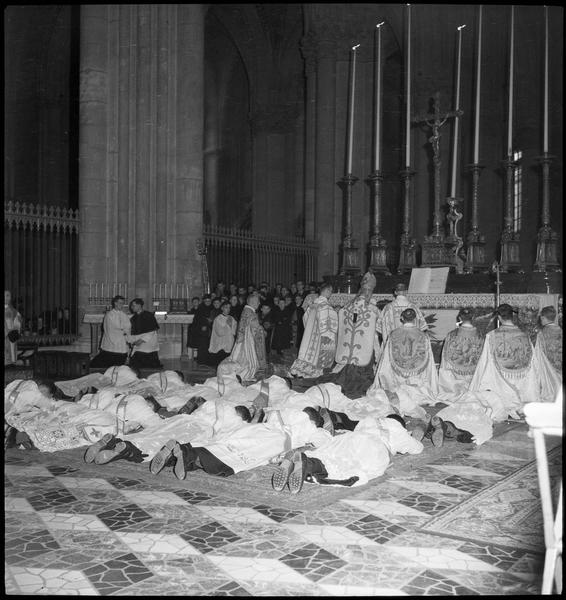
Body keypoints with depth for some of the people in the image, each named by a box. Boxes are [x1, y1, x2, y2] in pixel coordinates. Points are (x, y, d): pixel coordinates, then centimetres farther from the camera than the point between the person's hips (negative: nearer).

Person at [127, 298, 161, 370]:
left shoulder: (148, 315, -4)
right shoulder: (133, 318, 16)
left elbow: (152, 331, -10)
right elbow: (132, 333, 18)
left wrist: (142, 340, -17)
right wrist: (130, 340, -2)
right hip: (137, 348, 6)